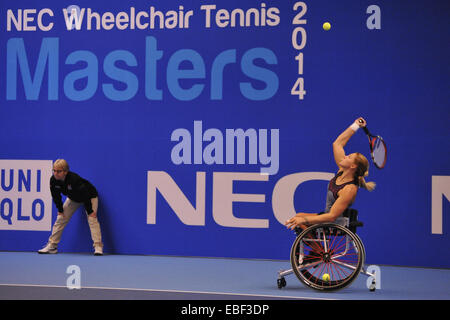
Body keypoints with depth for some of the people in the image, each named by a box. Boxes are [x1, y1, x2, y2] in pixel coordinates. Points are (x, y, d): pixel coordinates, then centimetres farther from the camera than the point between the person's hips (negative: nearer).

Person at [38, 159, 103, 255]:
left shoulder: (75, 179, -40)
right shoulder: (53, 180, -23)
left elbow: (85, 196, -33)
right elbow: (56, 196, -6)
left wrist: (90, 211, -28)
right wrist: (60, 210, -5)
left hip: (90, 197, -6)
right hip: (73, 198, 6)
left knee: (92, 219, -22)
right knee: (60, 219, 1)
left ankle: (98, 247, -23)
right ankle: (52, 245, 9)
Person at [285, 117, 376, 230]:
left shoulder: (350, 189, -26)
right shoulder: (342, 171, -3)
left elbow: (332, 216, -31)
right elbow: (337, 143, 8)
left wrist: (304, 220, -34)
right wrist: (355, 125, 11)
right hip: (327, 215, 9)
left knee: (299, 217, -21)